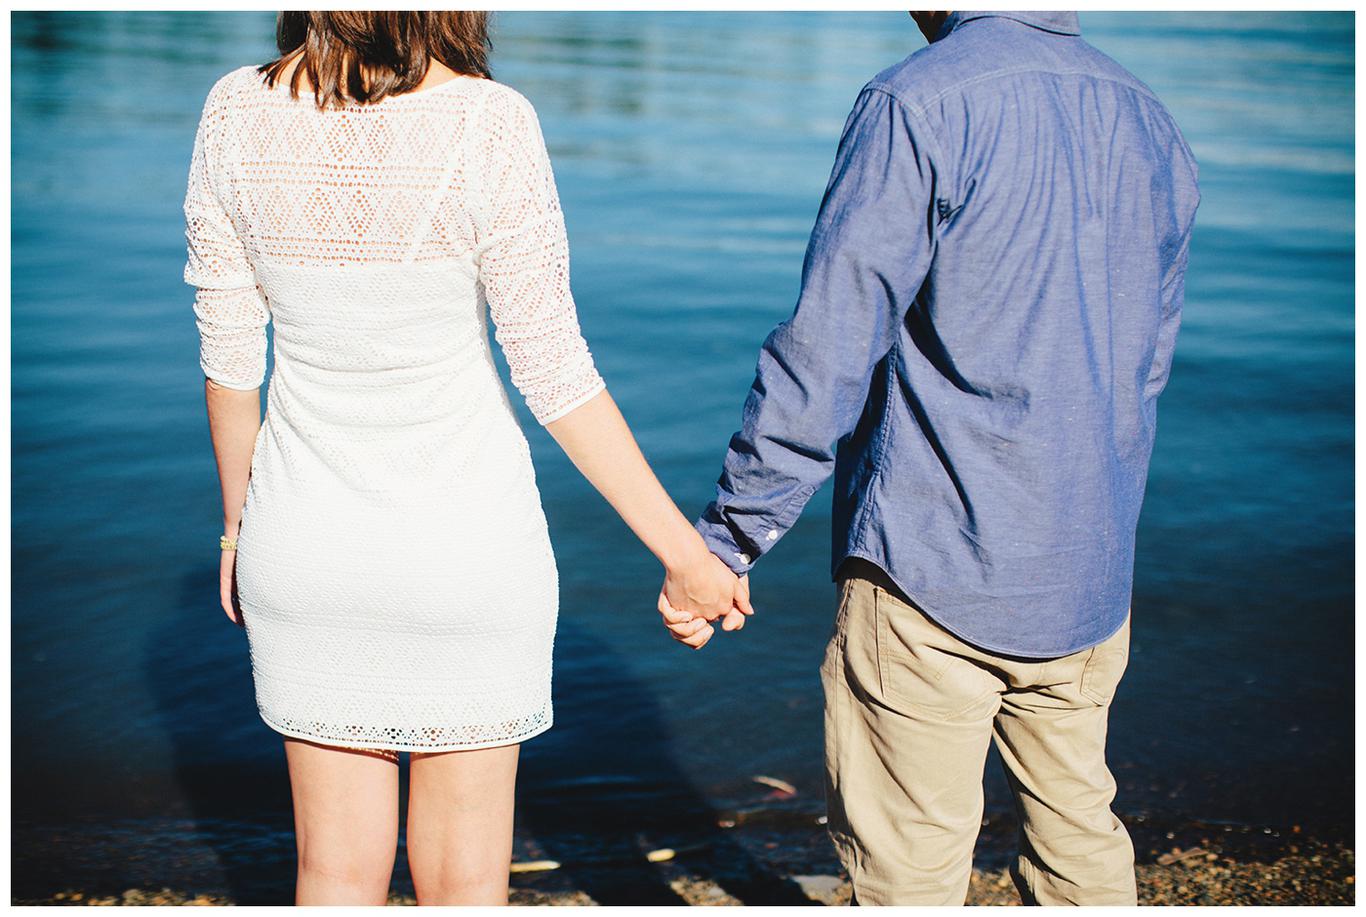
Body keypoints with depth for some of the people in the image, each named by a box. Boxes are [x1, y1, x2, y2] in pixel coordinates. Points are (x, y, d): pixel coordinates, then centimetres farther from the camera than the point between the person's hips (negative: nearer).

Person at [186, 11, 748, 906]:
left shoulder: (235, 114, -7)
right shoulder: (488, 125, -18)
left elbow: (228, 359, 0)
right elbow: (553, 374, -17)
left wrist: (239, 523, 15)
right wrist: (684, 552, -8)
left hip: (311, 533, 3)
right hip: (464, 542, -3)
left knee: (340, 867, 17)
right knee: (463, 876, 14)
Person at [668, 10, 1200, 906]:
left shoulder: (919, 104, -12)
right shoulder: (1153, 124, 10)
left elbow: (828, 352, -16)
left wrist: (725, 538, -9)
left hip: (935, 572, -7)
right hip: (1092, 579, 7)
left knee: (910, 869, 6)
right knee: (1078, 833, 21)